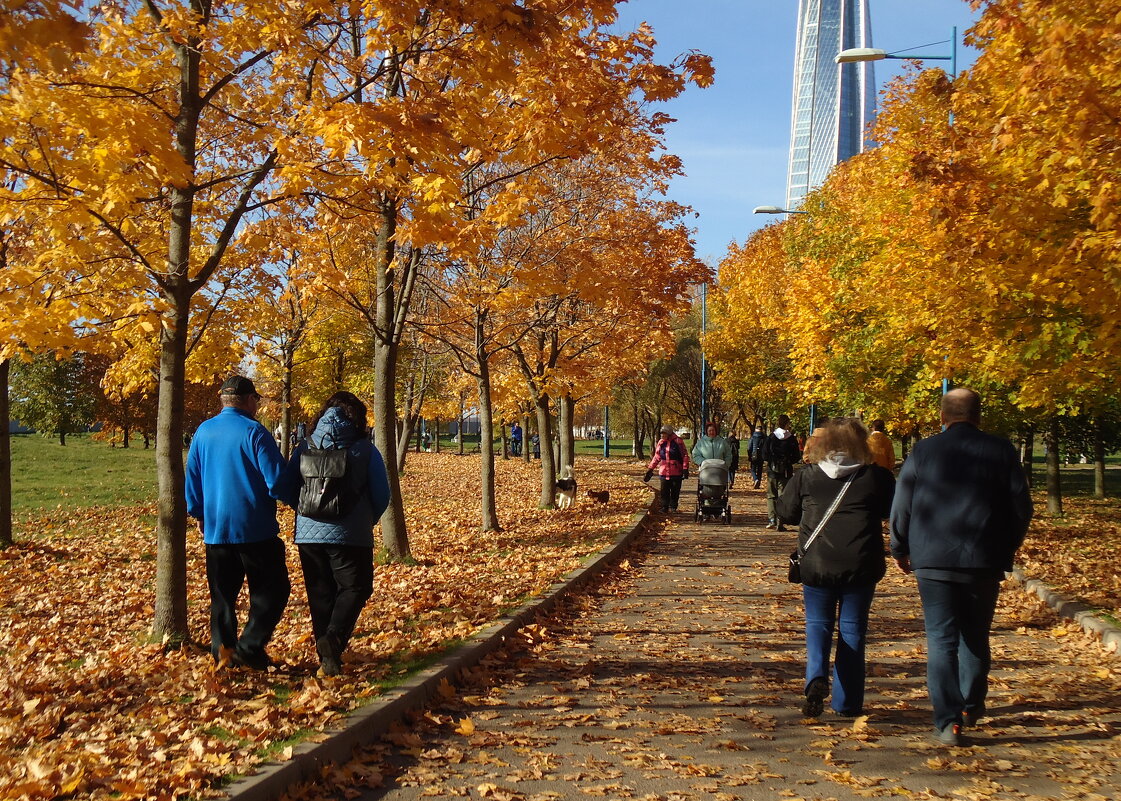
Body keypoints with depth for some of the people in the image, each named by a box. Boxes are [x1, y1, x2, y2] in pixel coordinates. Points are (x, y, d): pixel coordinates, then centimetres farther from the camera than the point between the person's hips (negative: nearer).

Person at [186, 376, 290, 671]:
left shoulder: (203, 432, 6)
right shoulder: (254, 432, -13)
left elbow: (192, 479, 14)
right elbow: (276, 481, -15)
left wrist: (199, 514, 27)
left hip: (215, 530, 6)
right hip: (255, 529, -6)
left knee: (222, 593, 15)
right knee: (272, 590, 4)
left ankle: (223, 649, 16)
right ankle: (250, 647, -4)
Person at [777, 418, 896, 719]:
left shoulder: (806, 477, -3)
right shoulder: (877, 477, -5)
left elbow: (786, 512, 8)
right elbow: (892, 511, 9)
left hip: (817, 567, 0)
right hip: (861, 568, 0)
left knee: (818, 624, 13)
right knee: (852, 630, 10)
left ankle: (816, 677, -13)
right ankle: (847, 702, 14)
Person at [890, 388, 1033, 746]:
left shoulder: (923, 451, -2)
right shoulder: (1001, 451, 0)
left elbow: (901, 507, 1)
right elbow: (1022, 507, 4)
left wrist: (900, 550, 16)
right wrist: (1007, 548, 18)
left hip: (933, 561, -1)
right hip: (985, 562, 1)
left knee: (941, 639, 1)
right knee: (976, 636, 18)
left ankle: (948, 720, -6)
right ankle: (972, 706, 30)